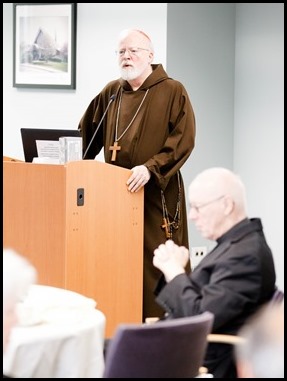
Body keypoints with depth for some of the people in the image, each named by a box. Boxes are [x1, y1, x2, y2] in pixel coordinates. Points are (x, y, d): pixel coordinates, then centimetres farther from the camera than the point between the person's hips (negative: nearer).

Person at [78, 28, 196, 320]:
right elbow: (86, 136, 19)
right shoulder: (110, 93, 13)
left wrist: (151, 168, -22)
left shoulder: (172, 92, -2)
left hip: (158, 194, -4)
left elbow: (184, 139, -11)